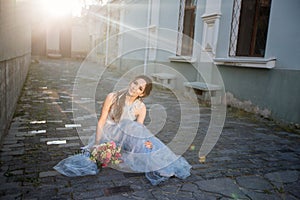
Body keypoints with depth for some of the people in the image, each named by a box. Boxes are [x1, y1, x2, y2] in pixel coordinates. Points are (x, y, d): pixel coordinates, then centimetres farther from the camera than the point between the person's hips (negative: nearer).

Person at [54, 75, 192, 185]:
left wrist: (144, 142, -35)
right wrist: (98, 144, -20)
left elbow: (138, 130, -11)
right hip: (107, 136, -1)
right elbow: (101, 122, -11)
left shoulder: (141, 108, -7)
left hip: (125, 139, 1)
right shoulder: (112, 97, -13)